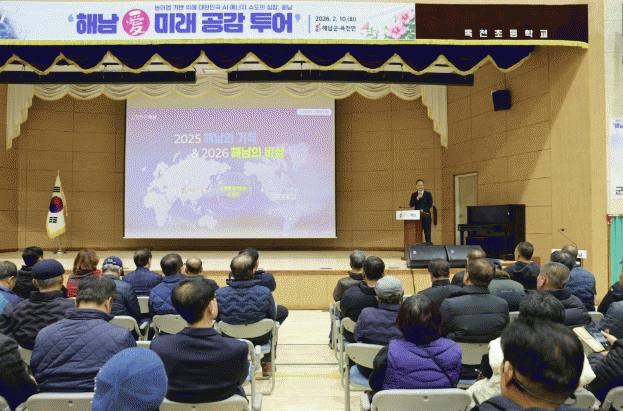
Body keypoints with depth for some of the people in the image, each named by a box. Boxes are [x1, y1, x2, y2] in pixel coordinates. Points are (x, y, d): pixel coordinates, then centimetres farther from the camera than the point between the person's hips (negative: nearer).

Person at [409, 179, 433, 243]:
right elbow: (410, 205, 0)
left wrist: (423, 210, -12)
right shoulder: (414, 195, 13)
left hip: (426, 216, -1)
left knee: (427, 232, -4)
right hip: (417, 216, 1)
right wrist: (417, 198, -12)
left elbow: (430, 204, 1)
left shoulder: (428, 194, 9)